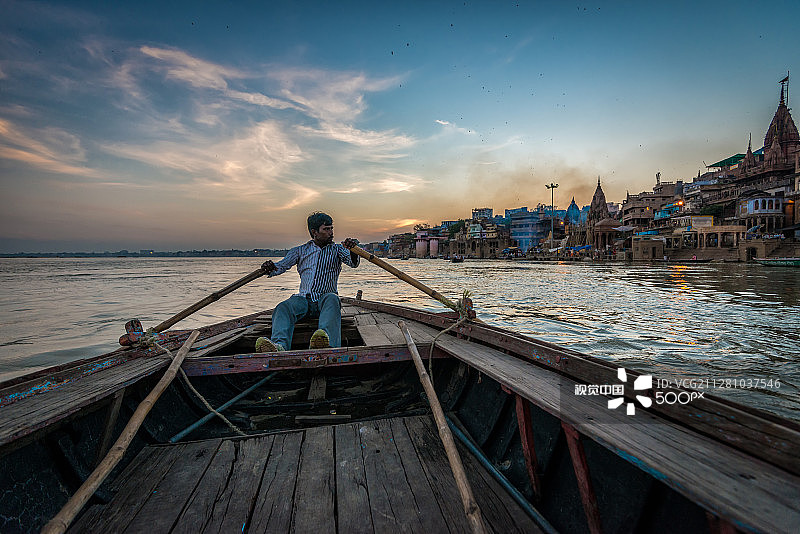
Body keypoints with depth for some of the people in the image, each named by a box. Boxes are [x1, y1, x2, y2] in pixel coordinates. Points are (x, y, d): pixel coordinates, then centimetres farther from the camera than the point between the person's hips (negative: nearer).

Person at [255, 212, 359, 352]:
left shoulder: (337, 249, 13)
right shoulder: (300, 251, 17)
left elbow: (353, 263, -6)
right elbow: (282, 265, 4)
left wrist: (352, 250, -30)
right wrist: (271, 268, -21)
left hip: (324, 299, -2)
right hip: (303, 299, 2)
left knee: (332, 299, -37)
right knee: (283, 307, -29)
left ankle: (327, 342, -61)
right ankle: (279, 345, -54)